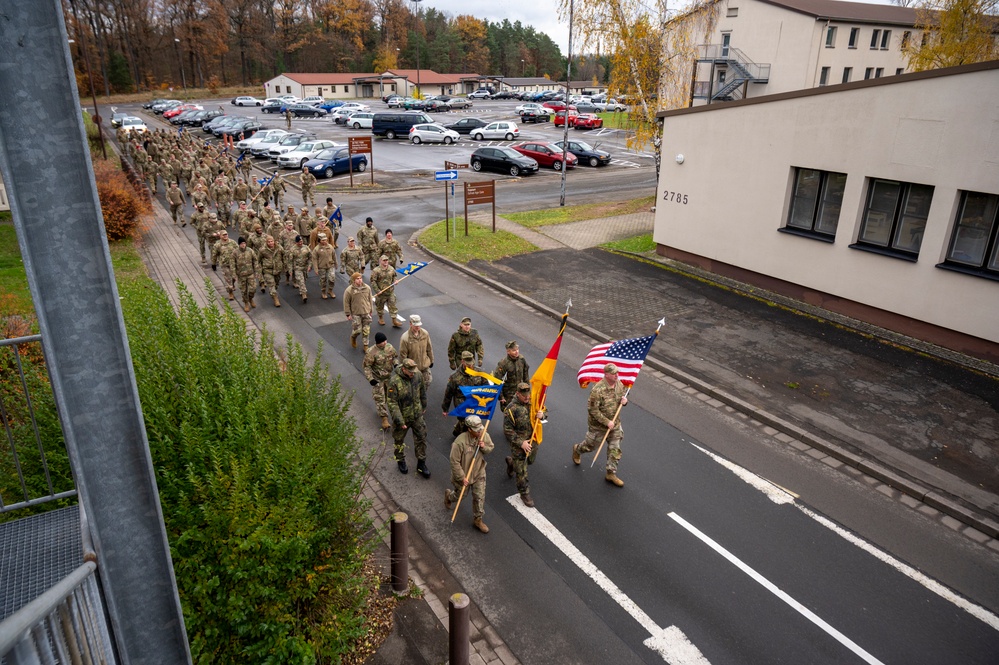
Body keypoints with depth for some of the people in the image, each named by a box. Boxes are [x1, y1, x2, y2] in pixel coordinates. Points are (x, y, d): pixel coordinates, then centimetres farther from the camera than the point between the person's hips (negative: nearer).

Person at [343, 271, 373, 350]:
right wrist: (348, 314, -6)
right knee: (357, 330, -2)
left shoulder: (367, 288, -3)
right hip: (356, 314, -3)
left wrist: (370, 311, 13)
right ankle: (353, 337, 33)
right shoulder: (349, 290, -14)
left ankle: (366, 345, 23)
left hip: (366, 313, 3)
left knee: (366, 330, 8)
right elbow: (346, 303, -8)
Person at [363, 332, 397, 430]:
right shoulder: (371, 352, -25)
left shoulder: (390, 347, -9)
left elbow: (395, 356, 11)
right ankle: (384, 418, 8)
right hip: (377, 379, -5)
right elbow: (367, 366, -17)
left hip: (389, 377, 5)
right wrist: (370, 379, -24)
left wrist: (396, 364, -8)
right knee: (380, 398, -1)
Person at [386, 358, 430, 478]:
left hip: (417, 416, 4)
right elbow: (392, 403, -23)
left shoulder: (418, 375, -10)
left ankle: (421, 464, 28)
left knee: (421, 438, 11)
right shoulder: (394, 381, -26)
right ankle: (401, 461, 42)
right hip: (402, 417, -4)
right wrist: (399, 421, -24)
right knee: (399, 441, 17)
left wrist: (423, 407, 19)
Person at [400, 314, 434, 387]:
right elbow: (402, 355, -15)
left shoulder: (425, 333, -12)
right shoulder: (405, 338, -25)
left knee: (427, 382, 18)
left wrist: (431, 360, 11)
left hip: (425, 365, 4)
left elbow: (429, 348, 3)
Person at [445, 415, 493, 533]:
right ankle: (448, 495, 56)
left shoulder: (484, 435, -17)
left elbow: (491, 447, 3)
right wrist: (462, 477, -20)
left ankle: (477, 520, 29)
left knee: (480, 497, 7)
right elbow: (454, 462, -25)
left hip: (479, 474, 3)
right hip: (463, 475, -3)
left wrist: (484, 447, -21)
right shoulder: (460, 442, -33)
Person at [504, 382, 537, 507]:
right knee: (521, 472, 4)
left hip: (532, 440, 6)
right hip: (518, 443, -6)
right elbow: (507, 430, -19)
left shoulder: (532, 402, -6)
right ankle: (524, 493, 23)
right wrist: (521, 443, -21)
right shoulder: (511, 409, -23)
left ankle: (511, 462, 56)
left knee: (530, 460, 28)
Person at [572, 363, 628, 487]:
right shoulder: (598, 390, -30)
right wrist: (607, 422, -25)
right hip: (599, 425, -6)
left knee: (615, 449, 8)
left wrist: (624, 400, -13)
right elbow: (592, 409, -26)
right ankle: (577, 450, 51)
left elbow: (622, 396, 12)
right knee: (590, 445, 18)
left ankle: (610, 474, 25)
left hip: (615, 424, 6)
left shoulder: (619, 384, -7)